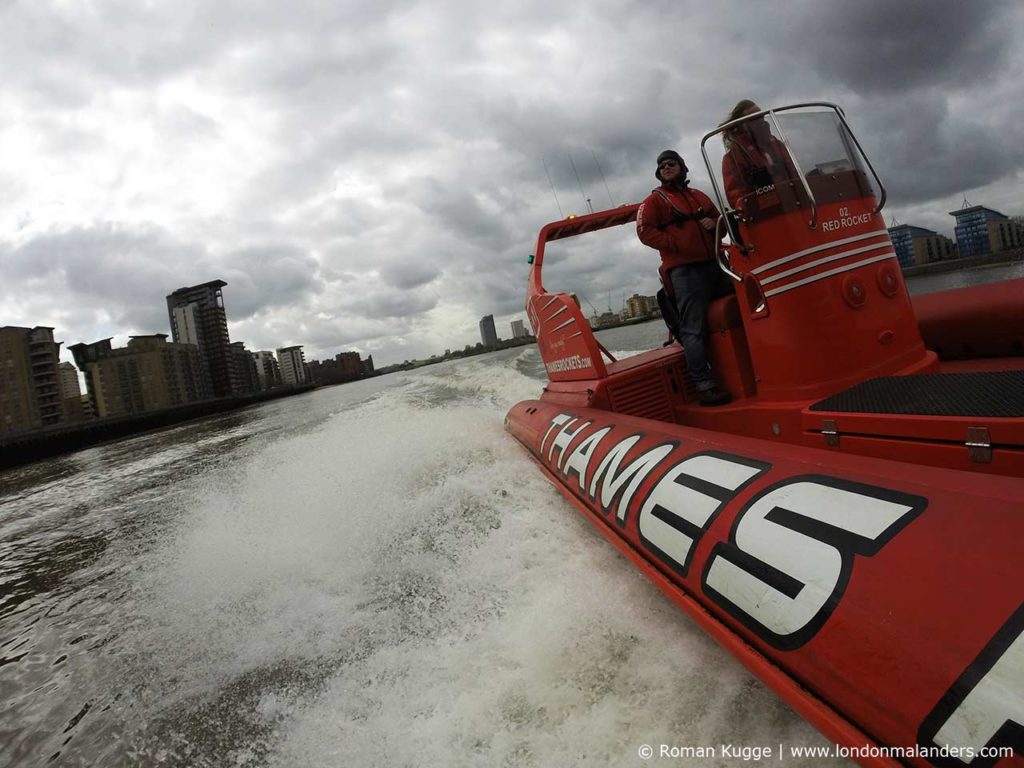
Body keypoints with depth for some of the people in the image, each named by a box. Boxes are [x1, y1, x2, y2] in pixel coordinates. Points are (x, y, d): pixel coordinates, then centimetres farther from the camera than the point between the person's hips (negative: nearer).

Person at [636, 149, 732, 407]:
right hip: (683, 270, -6)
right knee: (694, 329, -13)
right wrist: (675, 245, -14)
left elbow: (719, 220, 30)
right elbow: (644, 231, -5)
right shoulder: (655, 200, 7)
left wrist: (714, 224, 5)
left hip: (712, 264, 6)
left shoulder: (699, 196, 25)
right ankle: (704, 385, -16)